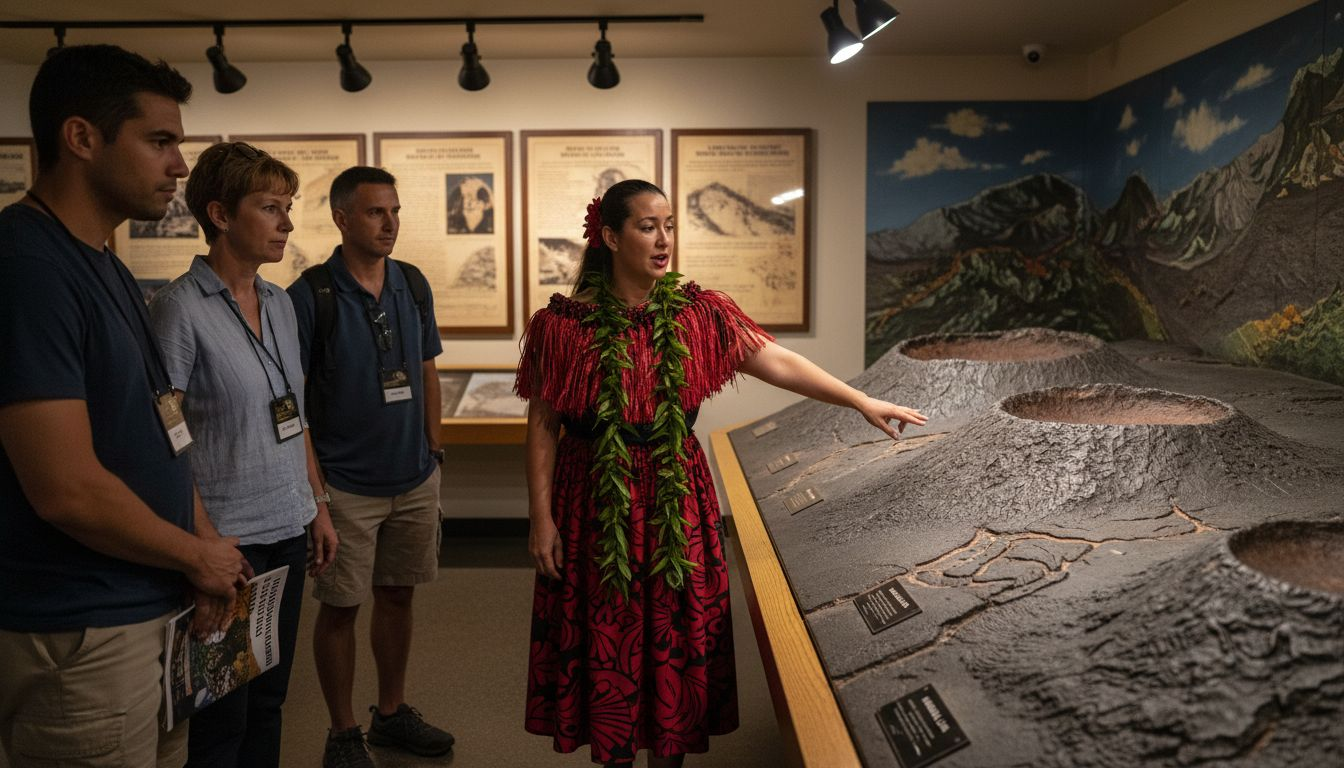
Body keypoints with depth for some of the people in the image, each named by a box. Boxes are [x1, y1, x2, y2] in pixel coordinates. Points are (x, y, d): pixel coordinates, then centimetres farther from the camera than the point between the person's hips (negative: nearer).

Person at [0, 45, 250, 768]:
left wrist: (205, 541, 4)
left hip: (152, 609, 9)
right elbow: (69, 489, -25)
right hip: (82, 634, -9)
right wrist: (198, 554, -10)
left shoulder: (105, 267, 10)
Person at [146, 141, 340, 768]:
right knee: (224, 717, 7)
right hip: (227, 538, -6)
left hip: (288, 529, 6)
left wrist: (318, 505, 15)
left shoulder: (280, 303, 8)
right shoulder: (180, 308, -13)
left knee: (268, 700, 17)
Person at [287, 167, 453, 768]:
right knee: (341, 605, 7)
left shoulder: (414, 284, 4)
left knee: (397, 595, 16)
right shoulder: (310, 295, -11)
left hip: (416, 480, 5)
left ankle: (391, 712, 34)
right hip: (346, 485, -5)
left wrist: (433, 448, 9)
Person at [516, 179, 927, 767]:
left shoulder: (697, 313, -2)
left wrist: (863, 401, -5)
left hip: (677, 505, 2)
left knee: (675, 637, 11)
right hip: (593, 508, -2)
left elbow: (778, 363, -2)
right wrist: (541, 518, -8)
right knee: (604, 643, 10)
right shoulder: (564, 324, -8)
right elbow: (542, 425, -5)